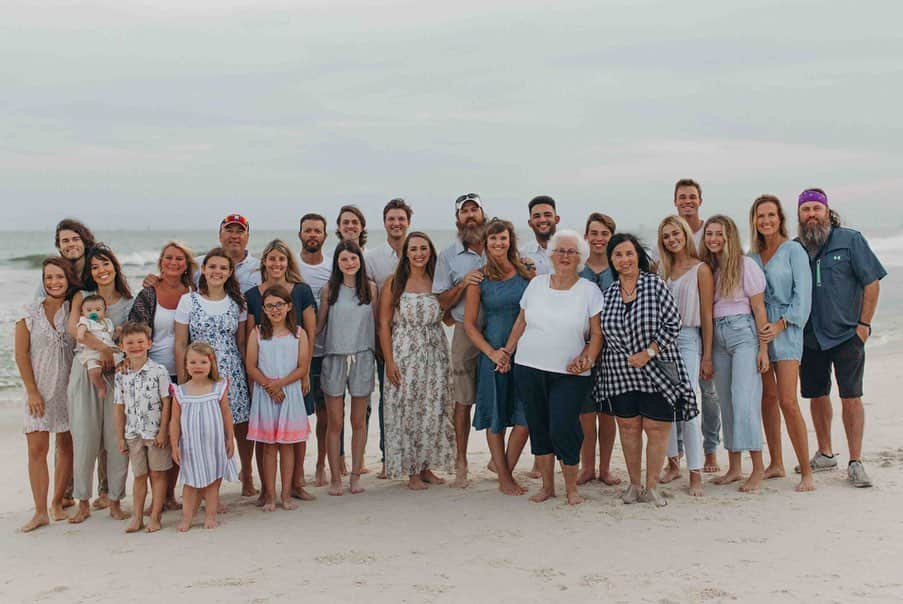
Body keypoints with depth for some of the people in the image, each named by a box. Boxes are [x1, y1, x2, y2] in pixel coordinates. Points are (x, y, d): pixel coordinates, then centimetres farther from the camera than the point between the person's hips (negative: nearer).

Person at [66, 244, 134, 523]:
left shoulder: (129, 303, 9)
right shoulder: (82, 297, 6)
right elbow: (74, 328, -12)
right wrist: (102, 348, -23)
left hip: (118, 374, 1)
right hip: (85, 372, -1)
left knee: (117, 438, -1)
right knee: (84, 438, -1)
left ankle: (114, 499, 11)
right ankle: (83, 502, 10)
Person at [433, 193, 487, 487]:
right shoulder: (448, 256, 6)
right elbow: (443, 302, 4)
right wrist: (462, 284, -11)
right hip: (465, 331, -1)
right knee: (463, 400, 1)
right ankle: (461, 465, 8)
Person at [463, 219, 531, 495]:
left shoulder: (525, 272, 3)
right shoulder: (479, 278, -1)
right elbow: (469, 324, 0)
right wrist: (492, 352, -11)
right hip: (493, 352, -1)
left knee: (526, 417, -2)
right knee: (497, 417, 6)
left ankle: (503, 465, 21)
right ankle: (504, 476, 21)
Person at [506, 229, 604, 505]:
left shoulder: (589, 291, -1)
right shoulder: (536, 284, 7)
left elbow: (597, 334, -1)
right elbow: (521, 322, 16)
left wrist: (586, 359, -15)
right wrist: (506, 352, 14)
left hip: (569, 374, -3)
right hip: (529, 369, 3)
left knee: (562, 429, -10)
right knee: (538, 427, 8)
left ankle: (571, 488, 9)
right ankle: (547, 486, 22)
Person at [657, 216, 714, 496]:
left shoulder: (700, 269, -1)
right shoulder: (661, 270, 12)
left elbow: (707, 315, -3)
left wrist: (707, 356, -6)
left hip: (687, 339, -5)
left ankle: (695, 475, -7)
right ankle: (673, 463, 21)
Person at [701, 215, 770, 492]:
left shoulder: (746, 265, -4)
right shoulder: (708, 268, 10)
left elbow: (758, 308, -5)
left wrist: (763, 348, -9)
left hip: (743, 334, -6)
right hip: (717, 336, 6)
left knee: (744, 400, -11)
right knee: (726, 402, 8)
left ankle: (758, 467, -4)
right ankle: (734, 468, 15)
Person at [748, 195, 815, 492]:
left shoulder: (793, 250, -2)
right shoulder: (752, 255, 13)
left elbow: (803, 293, -7)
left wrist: (781, 323, -15)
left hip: (785, 329, -5)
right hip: (758, 329, 5)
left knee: (787, 402, -13)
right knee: (767, 399, 8)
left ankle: (806, 473, -6)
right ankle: (775, 464, 18)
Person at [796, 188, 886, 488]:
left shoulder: (850, 240, -3)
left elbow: (872, 282, -3)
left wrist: (864, 324, -8)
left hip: (847, 334, -4)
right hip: (809, 336, 4)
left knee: (851, 396, -6)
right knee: (817, 396, 12)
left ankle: (855, 462, 1)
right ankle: (825, 454, 26)